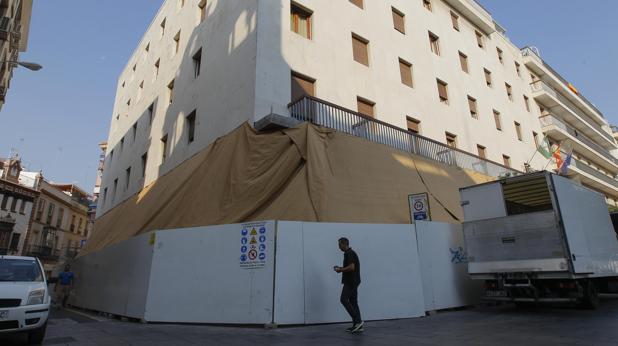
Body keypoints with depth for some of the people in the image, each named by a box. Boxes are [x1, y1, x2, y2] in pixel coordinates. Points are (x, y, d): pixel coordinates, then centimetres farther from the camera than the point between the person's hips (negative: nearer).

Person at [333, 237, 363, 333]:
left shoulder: (349, 253, -16)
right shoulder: (350, 253, 17)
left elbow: (351, 267, -26)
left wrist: (340, 270, -14)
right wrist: (341, 268, 15)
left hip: (351, 282, -11)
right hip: (352, 281, 11)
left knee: (344, 300, -10)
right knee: (353, 302, 9)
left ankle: (358, 321, -9)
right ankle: (357, 325, 10)